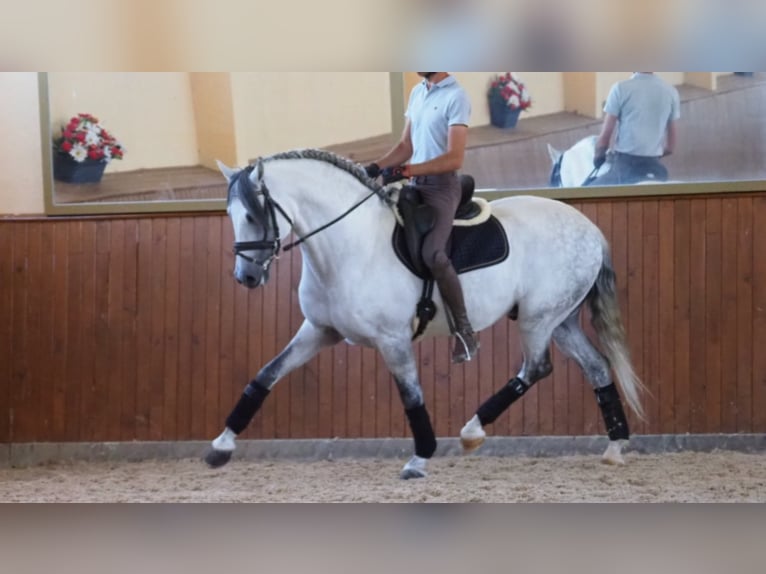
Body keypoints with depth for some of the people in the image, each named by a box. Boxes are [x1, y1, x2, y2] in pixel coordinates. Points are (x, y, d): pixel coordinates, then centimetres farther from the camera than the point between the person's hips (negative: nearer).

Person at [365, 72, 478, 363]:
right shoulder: (417, 92, 12)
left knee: (432, 254, -24)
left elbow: (455, 158, -18)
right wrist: (376, 167, 1)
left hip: (441, 186, -9)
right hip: (415, 184, 9)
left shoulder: (456, 96, -12)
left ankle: (465, 331, -16)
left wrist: (408, 170, -24)